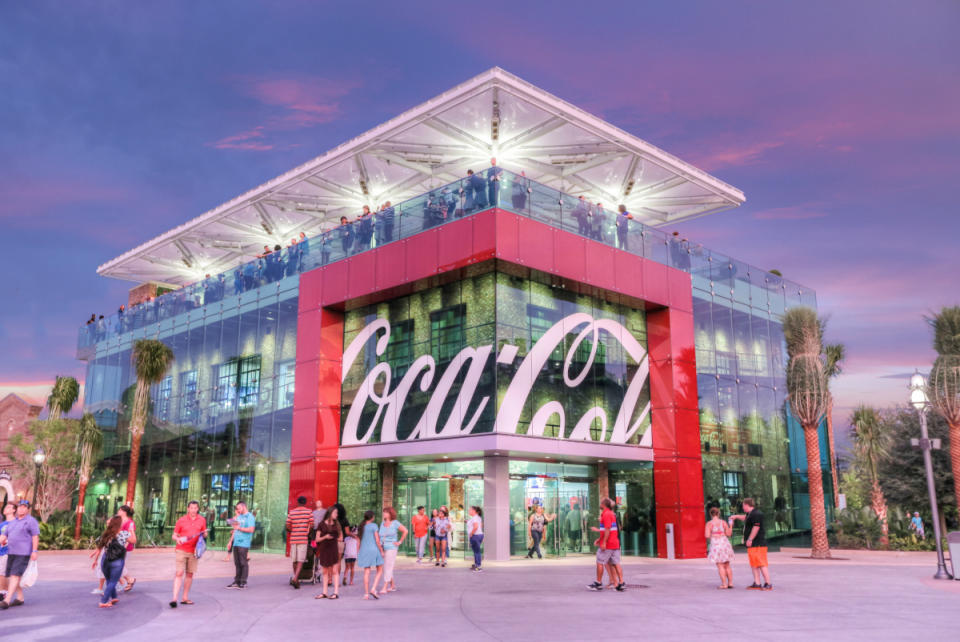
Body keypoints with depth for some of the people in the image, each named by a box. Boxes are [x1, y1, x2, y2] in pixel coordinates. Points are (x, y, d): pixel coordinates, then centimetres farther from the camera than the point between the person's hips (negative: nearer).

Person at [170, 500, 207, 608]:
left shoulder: (202, 520, 8)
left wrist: (204, 534, -6)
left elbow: (204, 534, 18)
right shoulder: (181, 520, 0)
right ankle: (174, 598, -12)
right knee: (179, 573, -11)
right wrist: (177, 539, -18)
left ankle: (185, 598, 18)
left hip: (193, 551, 3)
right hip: (181, 550, -3)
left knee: (190, 574, 7)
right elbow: (174, 535, 4)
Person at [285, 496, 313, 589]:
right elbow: (311, 525, -5)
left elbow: (288, 526, 3)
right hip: (303, 539, -3)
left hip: (293, 539, 3)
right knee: (300, 560, -4)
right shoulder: (309, 512, 0)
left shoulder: (291, 512, 6)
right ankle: (295, 578, -20)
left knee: (295, 560, 13)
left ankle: (296, 579, 24)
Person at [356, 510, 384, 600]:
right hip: (373, 549, -5)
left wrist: (358, 553, 17)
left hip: (364, 550, 5)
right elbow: (377, 540, -10)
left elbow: (358, 541, 11)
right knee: (379, 571, 7)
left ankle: (366, 594, 4)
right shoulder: (374, 526, -7)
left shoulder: (361, 527, 9)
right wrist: (381, 551, -3)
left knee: (366, 572, 6)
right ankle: (373, 589, -8)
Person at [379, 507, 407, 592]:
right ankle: (392, 586, 24)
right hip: (383, 549, 7)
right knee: (385, 568, 11)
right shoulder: (382, 523, 10)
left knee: (388, 568, -8)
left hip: (391, 548, -6)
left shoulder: (395, 523, -6)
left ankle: (385, 588, -9)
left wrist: (400, 542, -6)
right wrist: (379, 546, 6)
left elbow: (405, 531, -5)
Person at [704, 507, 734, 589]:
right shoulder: (724, 522, 3)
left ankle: (724, 584, -1)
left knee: (720, 566, 1)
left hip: (716, 545, -4)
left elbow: (707, 536, -13)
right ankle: (730, 583, 15)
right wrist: (731, 526, 23)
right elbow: (728, 534, 6)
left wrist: (709, 538, 10)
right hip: (725, 543, 4)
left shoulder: (709, 524, -7)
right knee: (727, 565, 14)